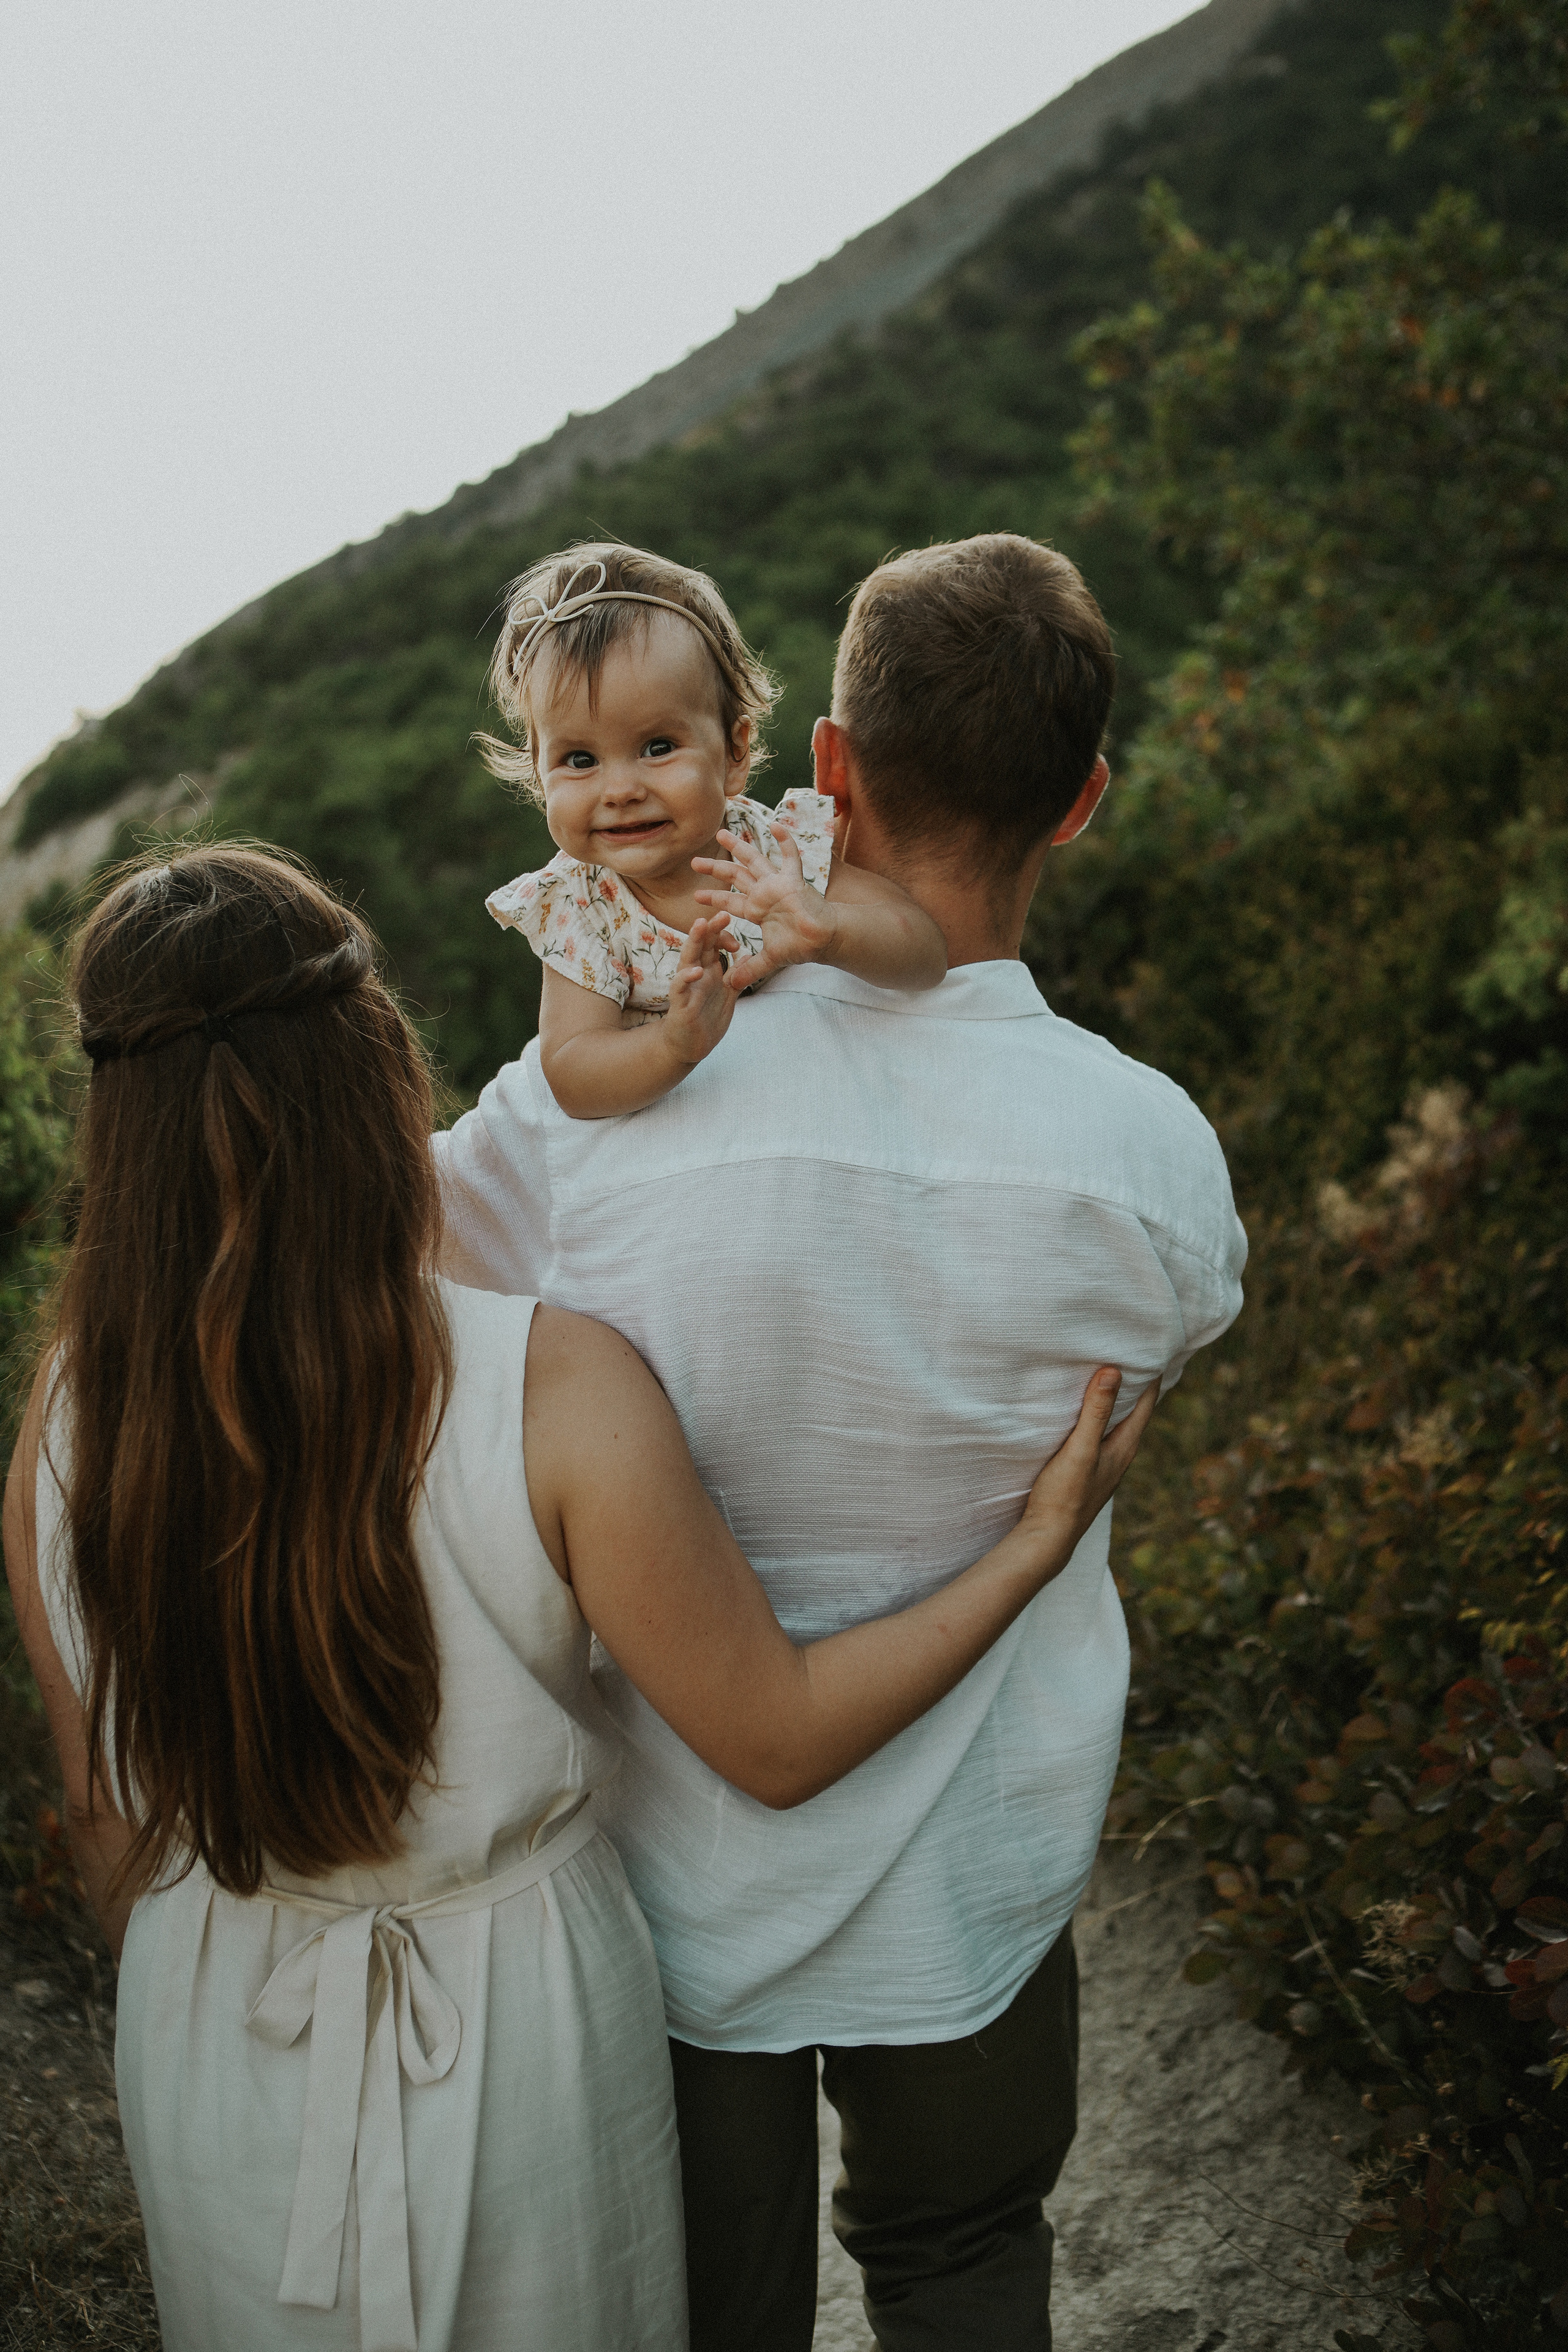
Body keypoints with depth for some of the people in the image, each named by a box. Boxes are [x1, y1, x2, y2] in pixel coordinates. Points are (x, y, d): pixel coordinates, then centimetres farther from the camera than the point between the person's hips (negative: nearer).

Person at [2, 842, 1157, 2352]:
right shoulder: (556, 1391, -30)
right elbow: (780, 1742, -19)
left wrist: (174, 2003, 16)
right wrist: (1041, 1539, -8)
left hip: (218, 2046, 3)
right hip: (514, 2040, -2)